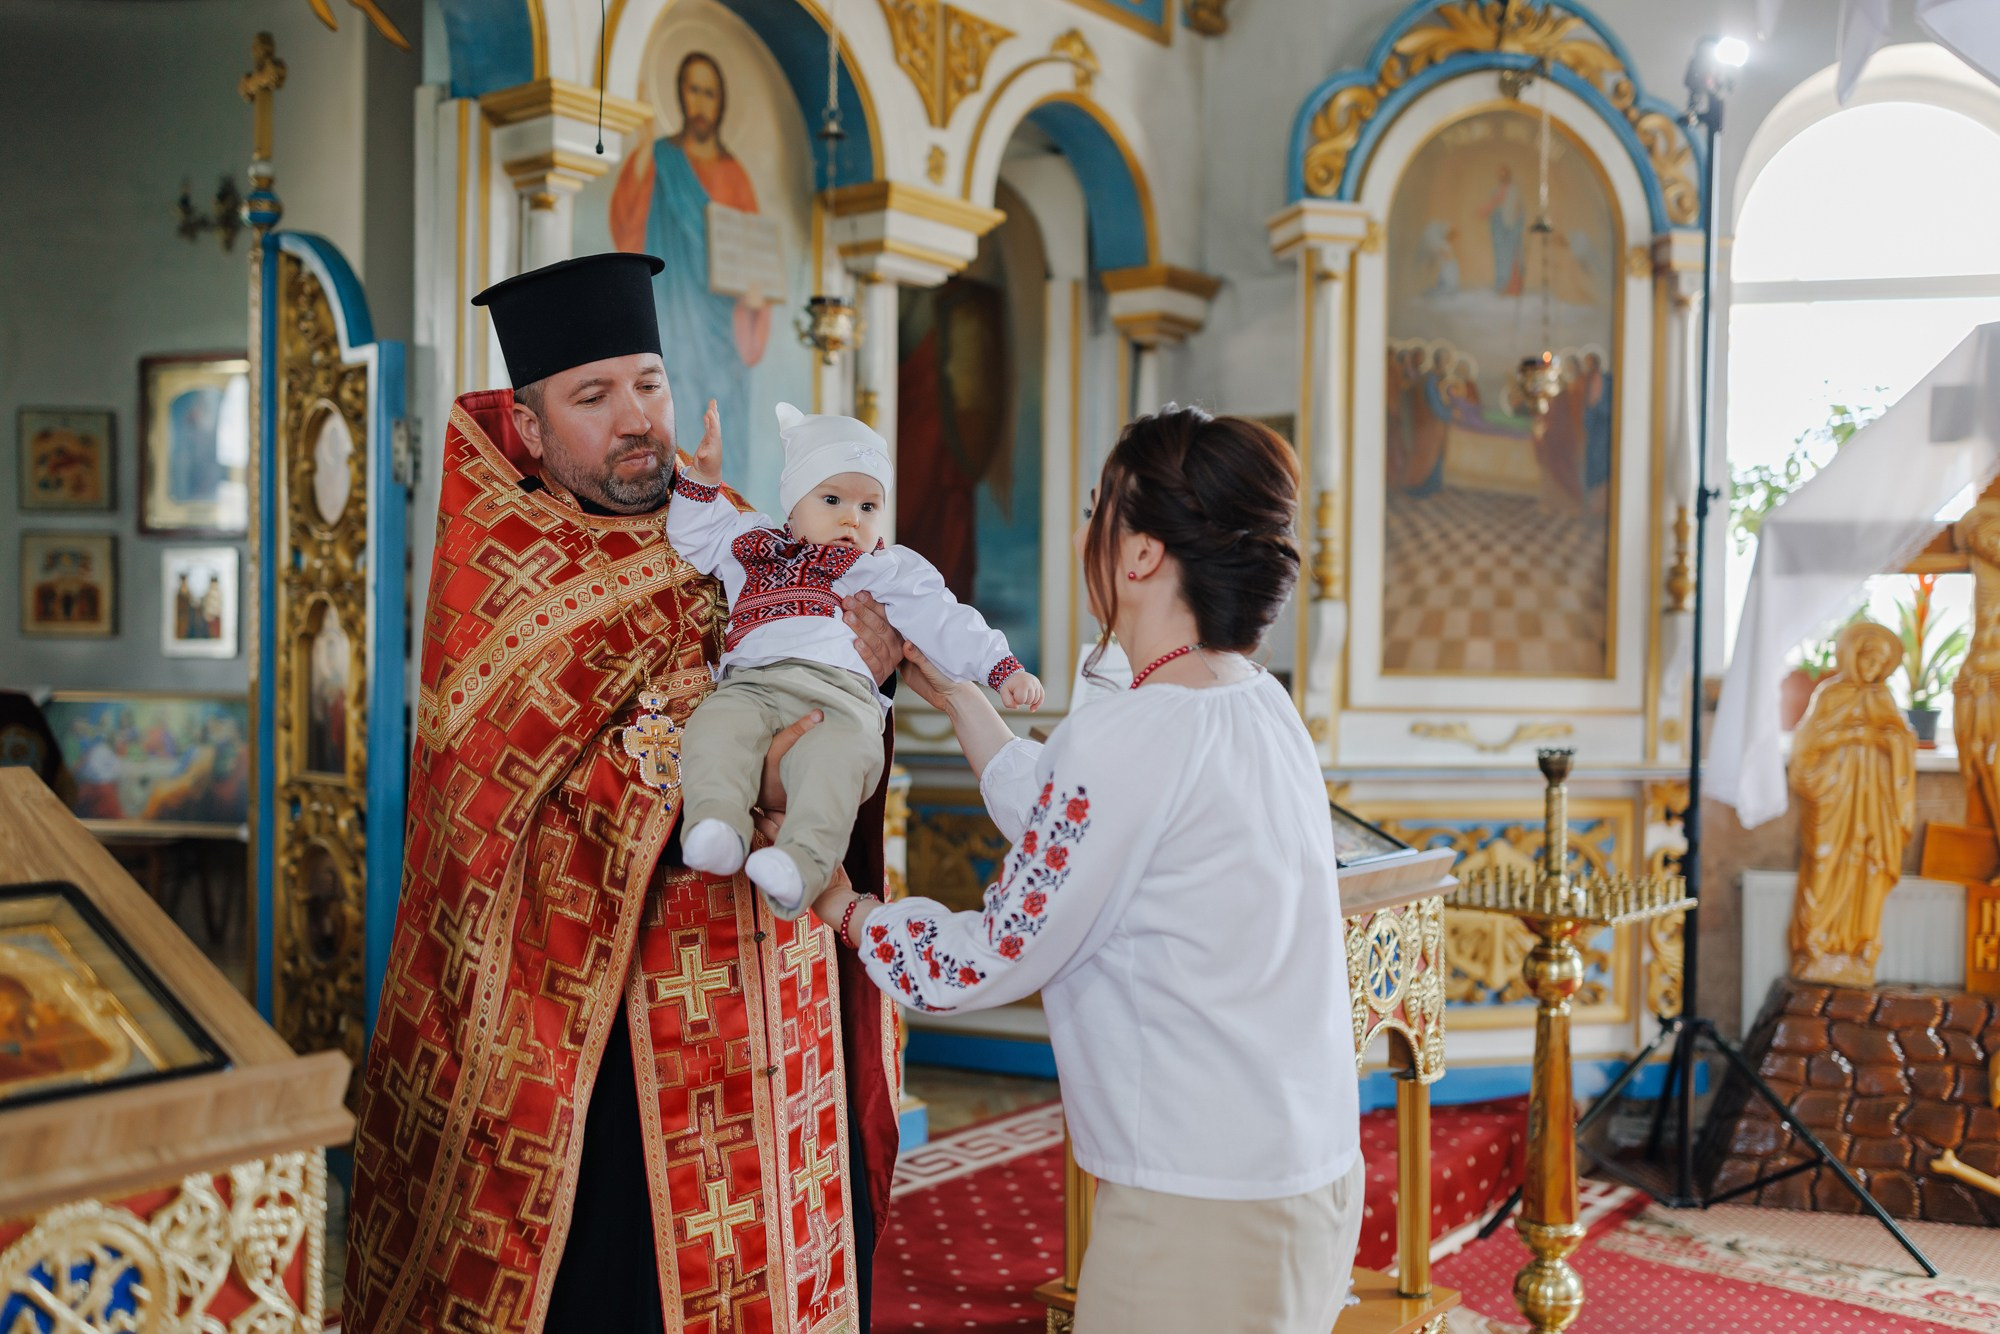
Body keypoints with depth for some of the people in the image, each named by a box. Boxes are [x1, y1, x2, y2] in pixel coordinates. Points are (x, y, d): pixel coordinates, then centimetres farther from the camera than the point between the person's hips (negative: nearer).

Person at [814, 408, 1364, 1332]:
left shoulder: (1127, 740, -23)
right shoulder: (1261, 707, 4)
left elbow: (989, 963, -13)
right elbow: (1069, 828, 14)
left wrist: (839, 904, 2)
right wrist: (953, 695, 19)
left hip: (1199, 1208, -8)